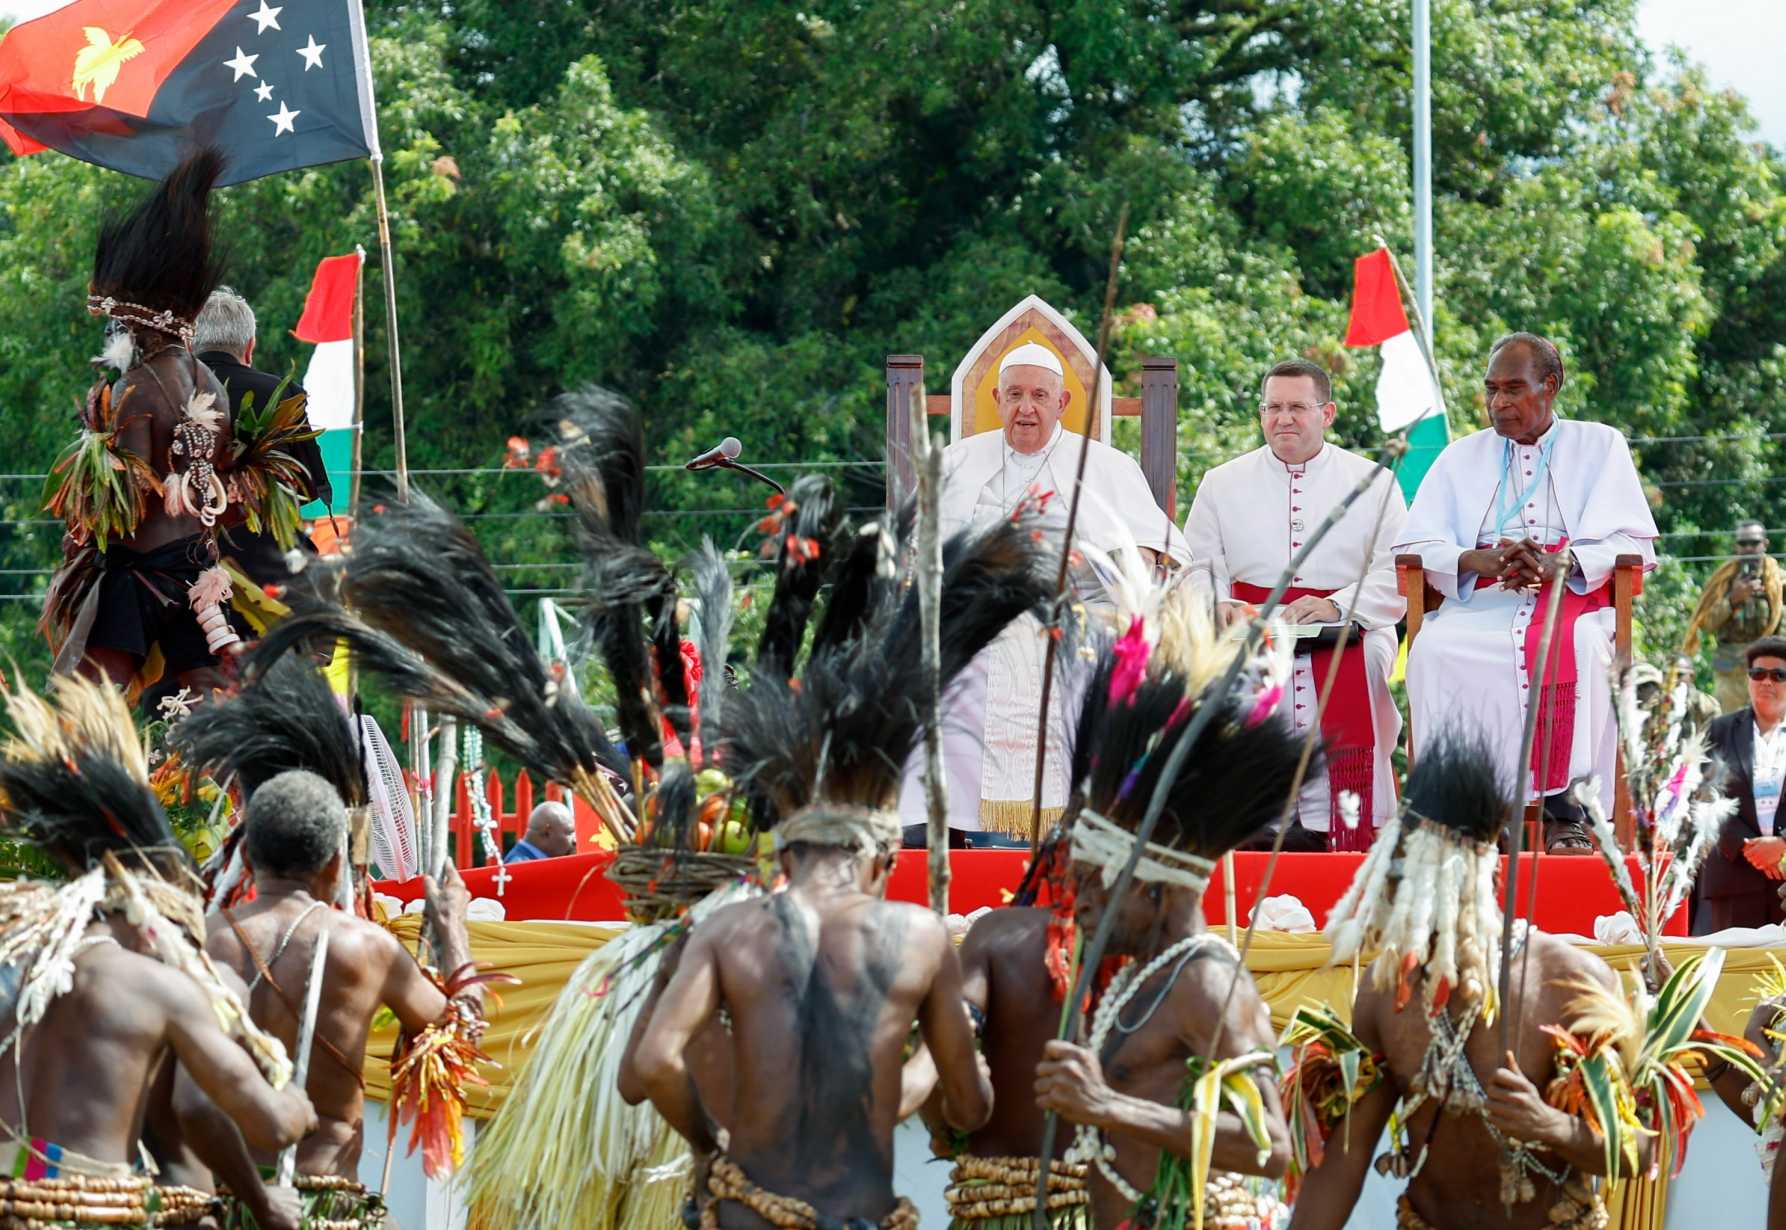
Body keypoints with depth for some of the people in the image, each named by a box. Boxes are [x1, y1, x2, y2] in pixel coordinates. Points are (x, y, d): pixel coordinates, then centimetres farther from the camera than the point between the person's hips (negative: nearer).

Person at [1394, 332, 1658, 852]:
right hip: (1480, 605, 2)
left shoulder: (1601, 447, 15)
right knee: (1433, 652, -33)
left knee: (1579, 652, -38)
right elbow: (1416, 546, 9)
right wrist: (1480, 562, -14)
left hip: (1572, 602, -2)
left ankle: (1566, 809, -36)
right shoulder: (1461, 458, 22)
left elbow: (1634, 546, 4)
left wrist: (1560, 563, -16)